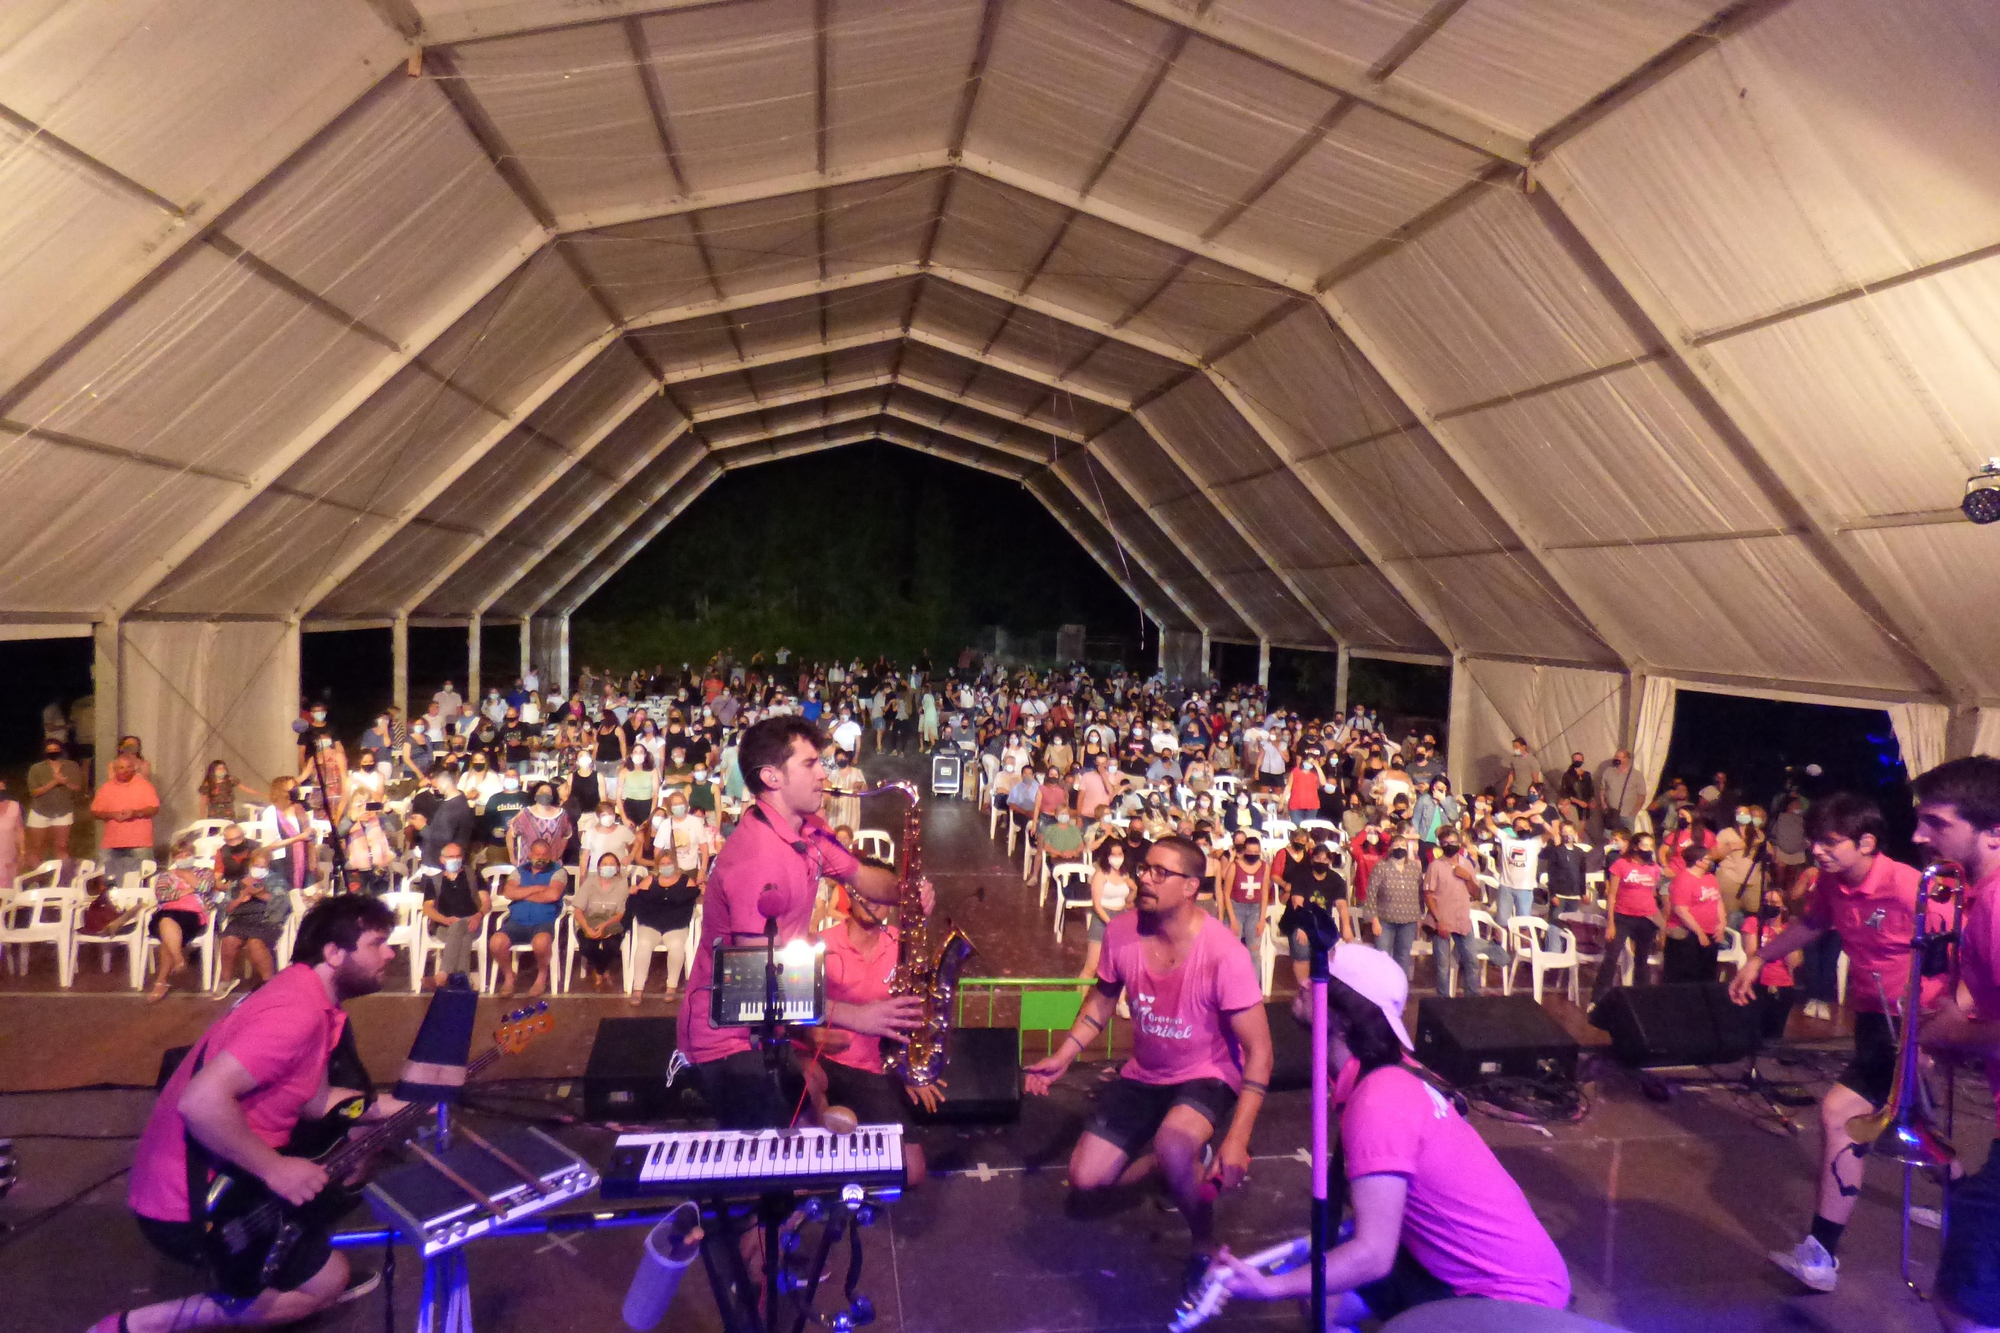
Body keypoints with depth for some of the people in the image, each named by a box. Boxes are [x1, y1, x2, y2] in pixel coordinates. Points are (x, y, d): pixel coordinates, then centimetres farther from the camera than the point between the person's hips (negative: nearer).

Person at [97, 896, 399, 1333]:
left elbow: (314, 1101, 15)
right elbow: (201, 1101, -34)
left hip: (222, 1171, 10)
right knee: (328, 1281, 0)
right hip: (186, 1201, -10)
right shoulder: (298, 1014, -25)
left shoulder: (306, 993, 7)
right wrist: (275, 1169, -23)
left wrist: (403, 1105, 8)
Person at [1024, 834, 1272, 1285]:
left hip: (1207, 1077, -5)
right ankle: (1184, 1161, 26)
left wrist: (1237, 1139, -30)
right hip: (1143, 1075, 6)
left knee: (1172, 1144, -36)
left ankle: (1206, 1247, -7)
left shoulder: (1224, 954, -28)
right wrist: (1062, 1056, -2)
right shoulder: (1121, 932, -14)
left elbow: (1259, 1049, -23)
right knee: (1085, 1177, 1)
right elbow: (1103, 997, 8)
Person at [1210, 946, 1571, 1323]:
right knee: (1323, 1298, 3)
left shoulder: (1376, 1103, -27)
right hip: (1474, 1266, 8)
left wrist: (1269, 1287, -32)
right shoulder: (1392, 1076, 0)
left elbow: (1374, 1254, -29)